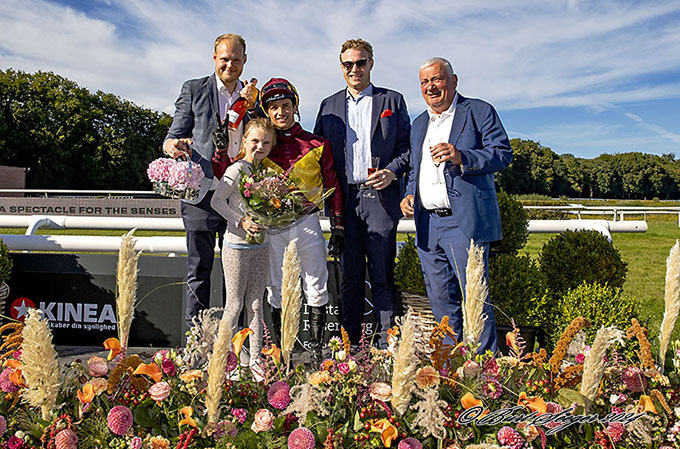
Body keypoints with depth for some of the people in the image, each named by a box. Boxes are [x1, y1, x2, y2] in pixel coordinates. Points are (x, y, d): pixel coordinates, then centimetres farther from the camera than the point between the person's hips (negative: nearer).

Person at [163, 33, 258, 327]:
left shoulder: (253, 97, 15)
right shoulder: (194, 90, 8)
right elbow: (174, 137, 5)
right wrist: (172, 146, -16)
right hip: (202, 195, -2)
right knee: (198, 273, 2)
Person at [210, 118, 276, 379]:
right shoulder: (237, 170, -12)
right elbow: (217, 200, -15)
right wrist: (241, 221, -22)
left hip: (260, 246, 6)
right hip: (236, 246, -6)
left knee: (255, 305, 10)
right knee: (235, 305, 4)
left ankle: (255, 359, 19)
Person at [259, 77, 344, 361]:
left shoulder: (317, 145, 6)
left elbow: (332, 186, 8)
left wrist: (337, 225, 4)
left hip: (307, 222, 0)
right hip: (271, 224, 1)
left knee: (316, 288, 3)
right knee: (277, 289, 7)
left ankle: (316, 351, 15)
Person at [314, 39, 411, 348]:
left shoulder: (392, 100, 11)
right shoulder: (329, 106, 17)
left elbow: (407, 146, 8)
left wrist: (392, 172, -10)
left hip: (379, 197, -2)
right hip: (343, 199, 2)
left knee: (382, 274, -1)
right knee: (350, 274, 6)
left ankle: (387, 344, 8)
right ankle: (350, 343, 14)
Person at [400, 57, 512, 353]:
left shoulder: (479, 112, 3)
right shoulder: (419, 124, 23)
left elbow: (503, 154, -6)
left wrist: (461, 157, -21)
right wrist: (410, 194, 10)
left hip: (465, 221, -6)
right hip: (427, 226, 6)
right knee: (441, 301, 10)